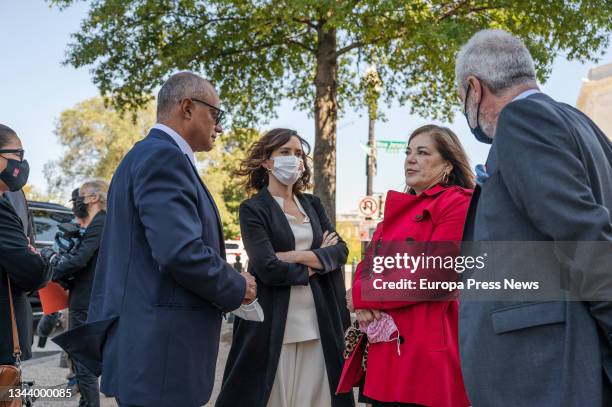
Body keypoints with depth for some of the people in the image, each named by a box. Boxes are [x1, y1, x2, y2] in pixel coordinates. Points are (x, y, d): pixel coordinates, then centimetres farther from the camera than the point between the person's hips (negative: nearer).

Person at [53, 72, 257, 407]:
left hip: (145, 344, 10)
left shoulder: (145, 155, 18)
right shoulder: (163, 156, -14)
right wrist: (238, 288, -10)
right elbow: (181, 252, -24)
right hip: (161, 350, -10)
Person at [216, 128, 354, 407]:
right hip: (275, 324, -5)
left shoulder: (313, 205, 14)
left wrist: (297, 256, -10)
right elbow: (268, 268, -14)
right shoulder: (253, 209, -2)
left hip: (319, 322, 5)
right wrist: (317, 262, -2)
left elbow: (340, 250, 4)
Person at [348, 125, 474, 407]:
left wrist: (365, 296, -9)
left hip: (428, 347, -7)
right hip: (385, 348, 8)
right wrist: (362, 300, -7)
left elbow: (436, 277, -17)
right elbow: (367, 267, 16)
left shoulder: (458, 204, -7)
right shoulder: (399, 208, 18)